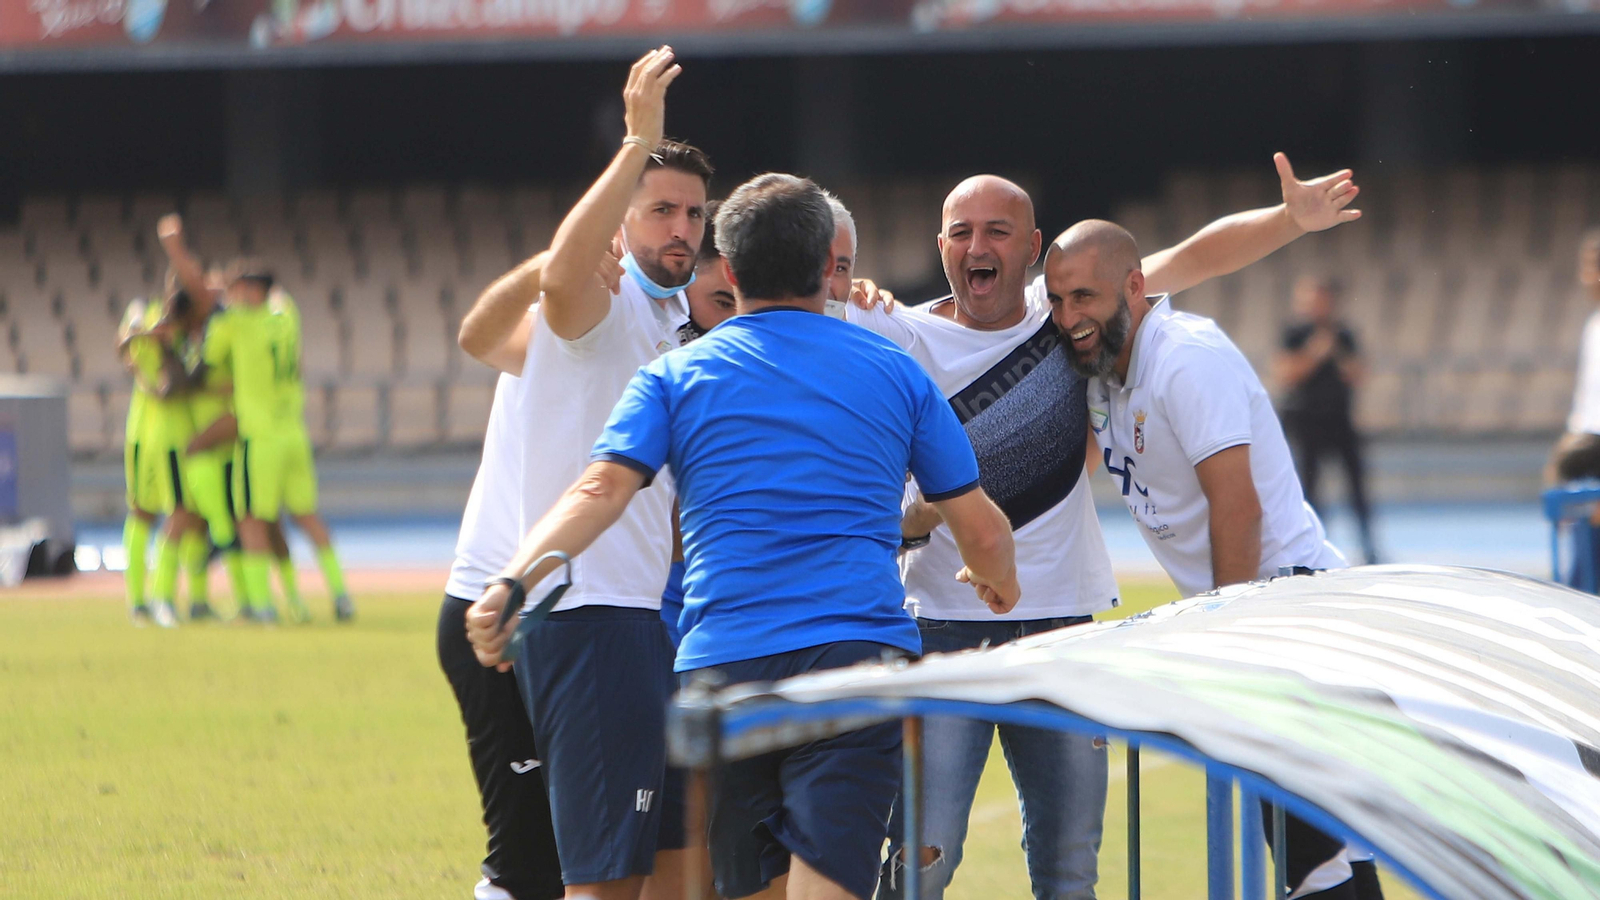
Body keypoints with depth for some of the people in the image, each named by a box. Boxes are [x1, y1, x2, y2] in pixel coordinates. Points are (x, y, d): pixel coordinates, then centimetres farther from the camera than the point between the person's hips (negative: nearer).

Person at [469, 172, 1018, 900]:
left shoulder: (674, 377, 11)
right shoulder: (896, 372, 14)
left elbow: (599, 492, -7)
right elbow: (983, 533, 16)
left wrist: (512, 585, -17)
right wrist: (998, 581, 38)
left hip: (721, 663, 1)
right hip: (860, 645, -1)